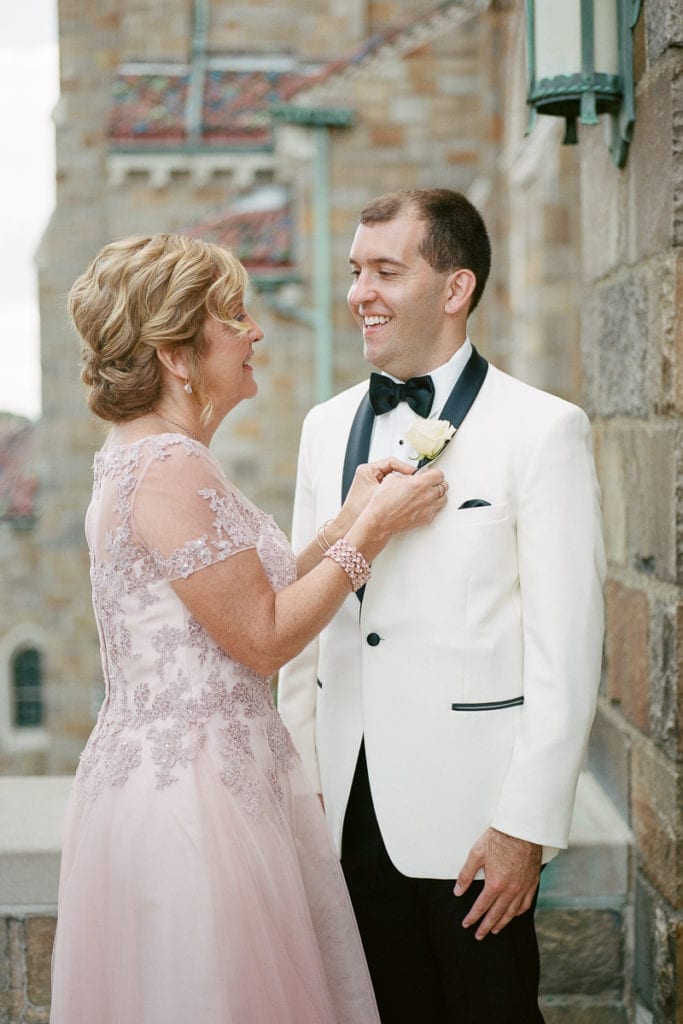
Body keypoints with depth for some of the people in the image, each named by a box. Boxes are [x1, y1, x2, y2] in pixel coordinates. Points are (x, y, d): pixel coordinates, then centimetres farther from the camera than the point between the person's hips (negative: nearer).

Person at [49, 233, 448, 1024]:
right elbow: (264, 639, -17)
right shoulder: (171, 469, -19)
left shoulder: (141, 457, 12)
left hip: (157, 773, 10)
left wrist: (347, 523, 8)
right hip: (190, 796, -10)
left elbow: (248, 599, 12)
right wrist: (373, 531, -9)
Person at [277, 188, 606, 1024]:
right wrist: (298, 776, 8)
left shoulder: (542, 429, -8)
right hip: (352, 800, 5)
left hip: (470, 807, -5)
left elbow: (566, 648, -11)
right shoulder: (327, 427, 9)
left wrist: (527, 826, -13)